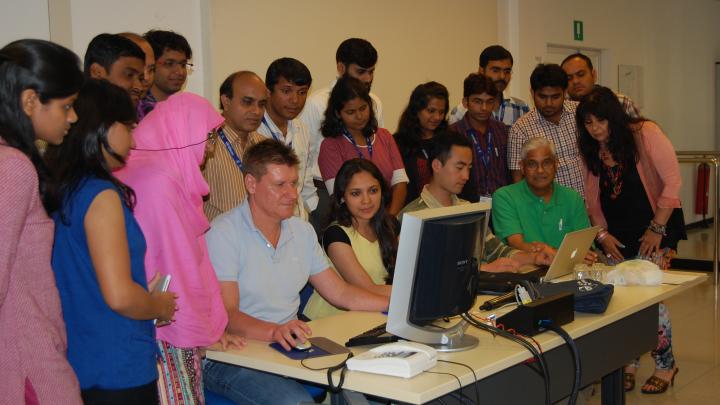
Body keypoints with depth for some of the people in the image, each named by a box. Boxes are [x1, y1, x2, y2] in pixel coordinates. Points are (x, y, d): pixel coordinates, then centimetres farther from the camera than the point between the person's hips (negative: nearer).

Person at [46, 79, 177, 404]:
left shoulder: (58, 190, 5)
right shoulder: (100, 194, -19)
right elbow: (120, 296, -23)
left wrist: (144, 295, 18)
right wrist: (160, 306, -4)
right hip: (118, 371, -8)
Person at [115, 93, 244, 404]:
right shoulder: (159, 181, -17)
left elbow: (191, 259, 14)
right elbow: (176, 266, -16)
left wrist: (209, 327, 13)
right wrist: (202, 331, -6)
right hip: (165, 336, -9)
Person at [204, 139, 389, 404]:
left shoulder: (302, 231, 13)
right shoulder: (223, 234, -10)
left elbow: (340, 293, 16)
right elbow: (226, 314, -19)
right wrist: (274, 331, -38)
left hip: (291, 346, 6)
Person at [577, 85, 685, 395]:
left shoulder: (644, 133, -10)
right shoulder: (592, 151, 7)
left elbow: (672, 181, -13)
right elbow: (593, 199, 12)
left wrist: (657, 228, -13)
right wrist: (602, 234, -1)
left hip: (655, 228, -5)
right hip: (618, 235, 5)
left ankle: (665, 366, 10)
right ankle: (628, 365, 17)